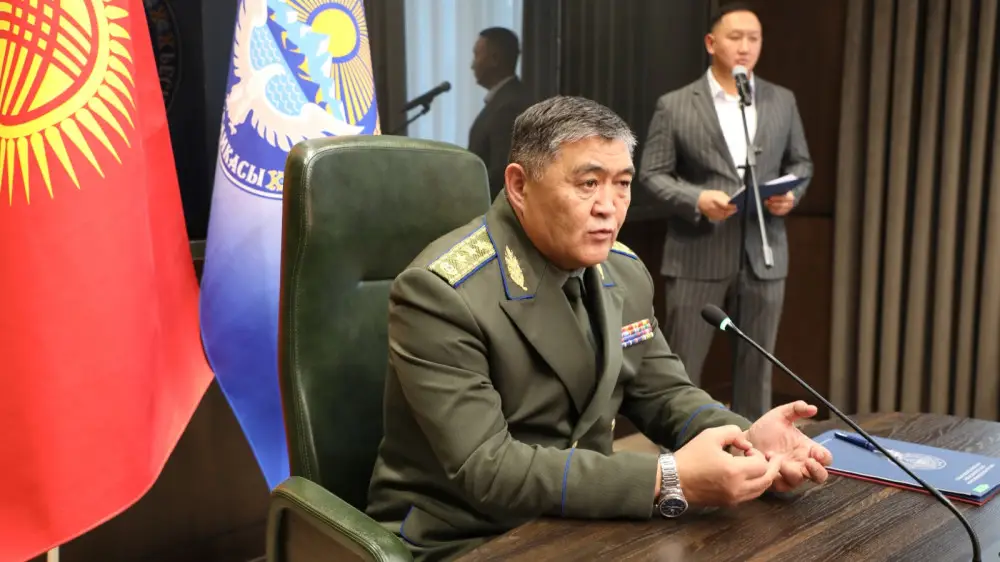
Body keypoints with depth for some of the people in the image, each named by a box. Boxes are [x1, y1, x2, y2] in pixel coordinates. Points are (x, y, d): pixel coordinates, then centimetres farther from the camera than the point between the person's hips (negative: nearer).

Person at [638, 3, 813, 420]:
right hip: (697, 255, -3)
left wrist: (791, 193, -5)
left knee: (756, 365, 12)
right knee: (681, 366, 3)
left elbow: (801, 162, 17)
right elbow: (652, 173, -3)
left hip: (764, 254, 3)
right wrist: (696, 200, -19)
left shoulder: (782, 101, 10)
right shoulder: (674, 105, -1)